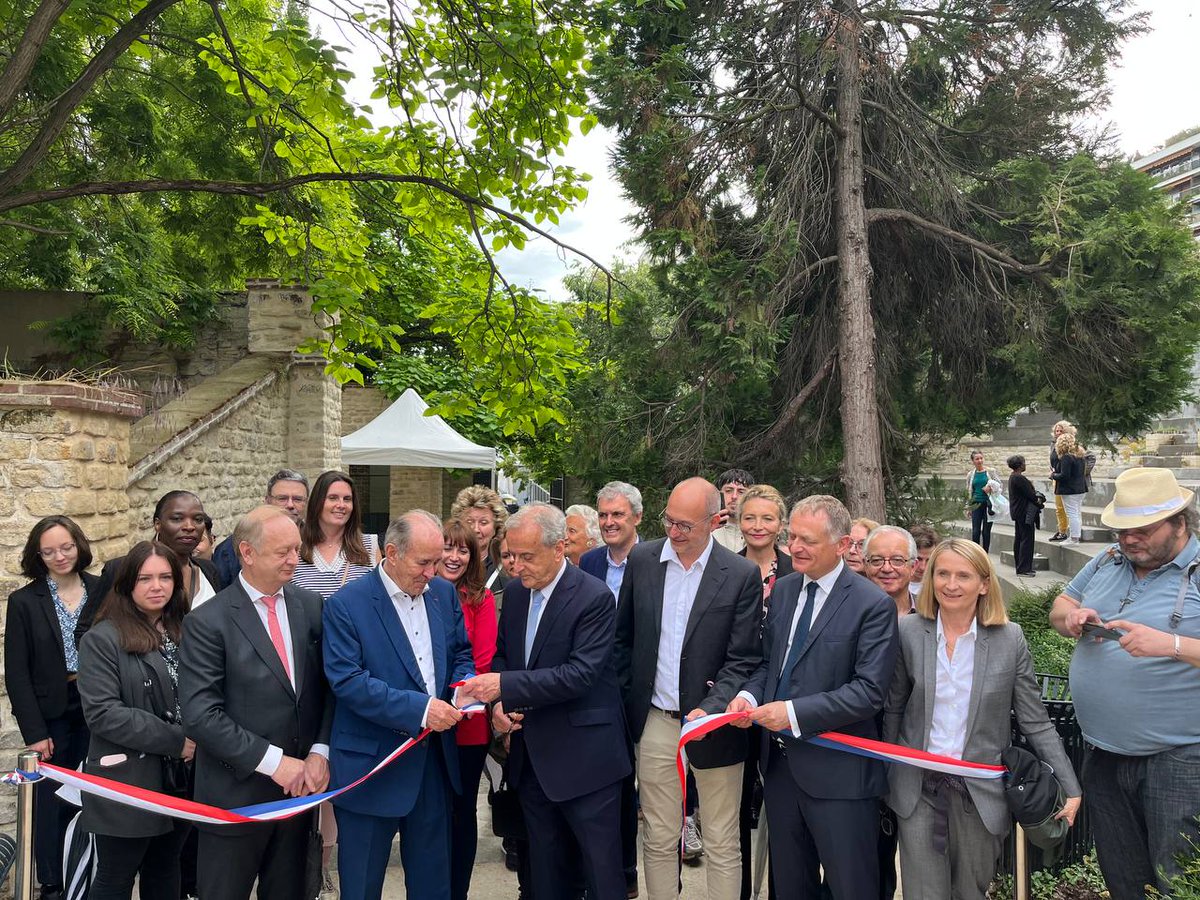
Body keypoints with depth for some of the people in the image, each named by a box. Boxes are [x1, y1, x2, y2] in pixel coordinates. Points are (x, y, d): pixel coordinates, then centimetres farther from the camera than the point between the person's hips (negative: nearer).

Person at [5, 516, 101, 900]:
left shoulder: (102, 592, 1)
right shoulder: (24, 601, -4)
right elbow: (17, 674, -4)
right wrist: (34, 732, -9)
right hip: (51, 715, -1)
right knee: (52, 803, 4)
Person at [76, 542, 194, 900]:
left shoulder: (184, 633, 8)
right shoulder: (102, 640, -10)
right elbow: (102, 713, -19)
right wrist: (174, 740, -19)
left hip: (180, 777, 5)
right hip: (128, 783, -5)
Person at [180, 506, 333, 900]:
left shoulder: (311, 606, 2)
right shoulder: (207, 622, -12)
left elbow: (328, 686, 5)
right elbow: (200, 716, -16)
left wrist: (320, 751, -9)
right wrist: (273, 761, -18)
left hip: (299, 787, 4)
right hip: (236, 794, -4)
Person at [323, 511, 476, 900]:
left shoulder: (444, 593, 3)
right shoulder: (346, 604, -14)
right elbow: (347, 681, -20)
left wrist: (462, 687, -9)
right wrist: (418, 708, -25)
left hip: (434, 759, 5)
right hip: (372, 763, -4)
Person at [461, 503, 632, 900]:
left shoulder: (594, 597, -17)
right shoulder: (515, 591, 4)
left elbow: (580, 674, -25)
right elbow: (502, 655, 14)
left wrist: (505, 686, -27)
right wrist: (499, 703, -5)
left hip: (583, 758, -6)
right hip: (532, 754, 7)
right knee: (545, 866, 19)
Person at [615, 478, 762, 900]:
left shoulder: (742, 575, -10)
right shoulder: (642, 559, 0)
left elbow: (743, 661, -10)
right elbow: (623, 637, 9)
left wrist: (709, 710, -21)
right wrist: (623, 700, 4)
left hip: (713, 725, -2)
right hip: (655, 722, 3)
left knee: (722, 846, 10)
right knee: (658, 840, 13)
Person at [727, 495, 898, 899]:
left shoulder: (873, 604, -14)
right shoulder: (782, 590, 6)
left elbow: (870, 691, -19)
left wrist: (795, 713, -23)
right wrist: (750, 695, -7)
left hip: (837, 771, -6)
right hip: (780, 762, 6)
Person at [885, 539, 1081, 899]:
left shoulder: (1010, 639, -7)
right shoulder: (909, 631, -5)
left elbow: (1035, 723, -2)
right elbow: (894, 710, 4)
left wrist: (1070, 788, -6)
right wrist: (886, 776, 6)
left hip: (981, 791, 0)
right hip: (919, 789, 0)